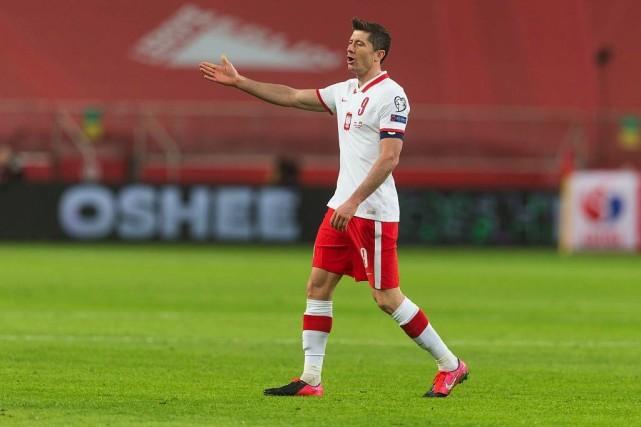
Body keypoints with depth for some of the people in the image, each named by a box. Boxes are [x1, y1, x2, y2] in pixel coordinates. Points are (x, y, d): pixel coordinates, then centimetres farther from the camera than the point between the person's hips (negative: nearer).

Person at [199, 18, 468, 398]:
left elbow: (389, 158, -20)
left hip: (374, 213, -9)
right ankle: (310, 379, 6)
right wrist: (239, 82, 16)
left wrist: (353, 202, -24)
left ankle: (450, 366, 6)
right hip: (342, 208, 9)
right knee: (318, 286, 4)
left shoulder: (390, 95, -13)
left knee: (387, 298, -6)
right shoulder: (346, 91, 13)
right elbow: (292, 97, 20)